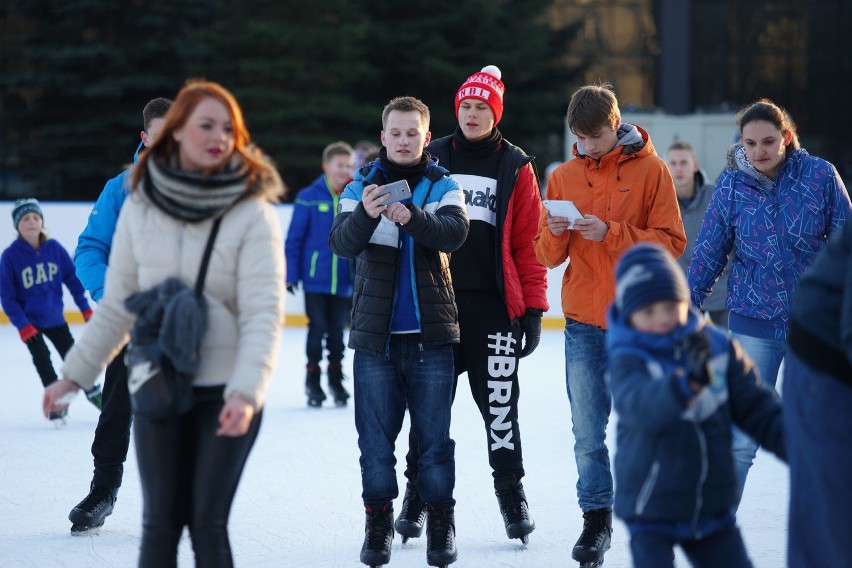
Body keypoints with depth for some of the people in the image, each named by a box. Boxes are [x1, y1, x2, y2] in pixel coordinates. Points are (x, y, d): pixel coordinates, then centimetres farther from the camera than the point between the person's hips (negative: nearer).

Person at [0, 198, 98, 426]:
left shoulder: (54, 248, -10)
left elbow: (72, 278, 0)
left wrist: (86, 309, 2)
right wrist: (22, 326, -18)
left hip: (54, 316, 3)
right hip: (29, 320, -3)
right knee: (42, 360, -2)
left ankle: (92, 391, 36)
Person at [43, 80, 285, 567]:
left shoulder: (252, 213, -8)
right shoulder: (140, 208, 2)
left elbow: (263, 314, -14)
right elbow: (117, 306, 10)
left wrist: (245, 391, -27)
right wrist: (74, 375, 8)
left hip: (227, 394, -2)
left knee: (207, 522, -3)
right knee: (161, 522, 3)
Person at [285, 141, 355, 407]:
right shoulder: (309, 198, -6)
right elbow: (294, 239, -3)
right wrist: (291, 273, -6)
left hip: (344, 282, 2)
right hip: (315, 278, -2)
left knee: (337, 331, 11)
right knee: (317, 329, 5)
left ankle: (336, 378, 23)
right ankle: (312, 381, 15)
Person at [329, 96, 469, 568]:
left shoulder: (443, 186, 3)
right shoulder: (361, 186, 4)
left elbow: (455, 232, -16)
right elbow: (342, 243, -12)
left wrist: (411, 216, -36)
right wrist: (365, 215, -33)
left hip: (431, 333, -1)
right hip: (375, 333, 1)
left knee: (435, 437, 3)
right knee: (375, 436, 5)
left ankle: (441, 523, 13)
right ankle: (378, 520, 16)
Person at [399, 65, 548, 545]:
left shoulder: (516, 167, 4)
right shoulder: (432, 160, 8)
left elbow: (528, 244, 3)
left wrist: (534, 308, -2)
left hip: (494, 304, -1)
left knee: (499, 401, 0)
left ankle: (511, 492, 14)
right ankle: (418, 494, 15)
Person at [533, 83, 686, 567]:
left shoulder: (651, 169, -1)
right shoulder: (565, 177, 9)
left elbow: (671, 241, -7)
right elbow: (548, 256, 11)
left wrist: (611, 233, -17)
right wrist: (556, 235, -12)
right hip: (584, 322, 3)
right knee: (588, 433, 2)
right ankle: (596, 521, 12)